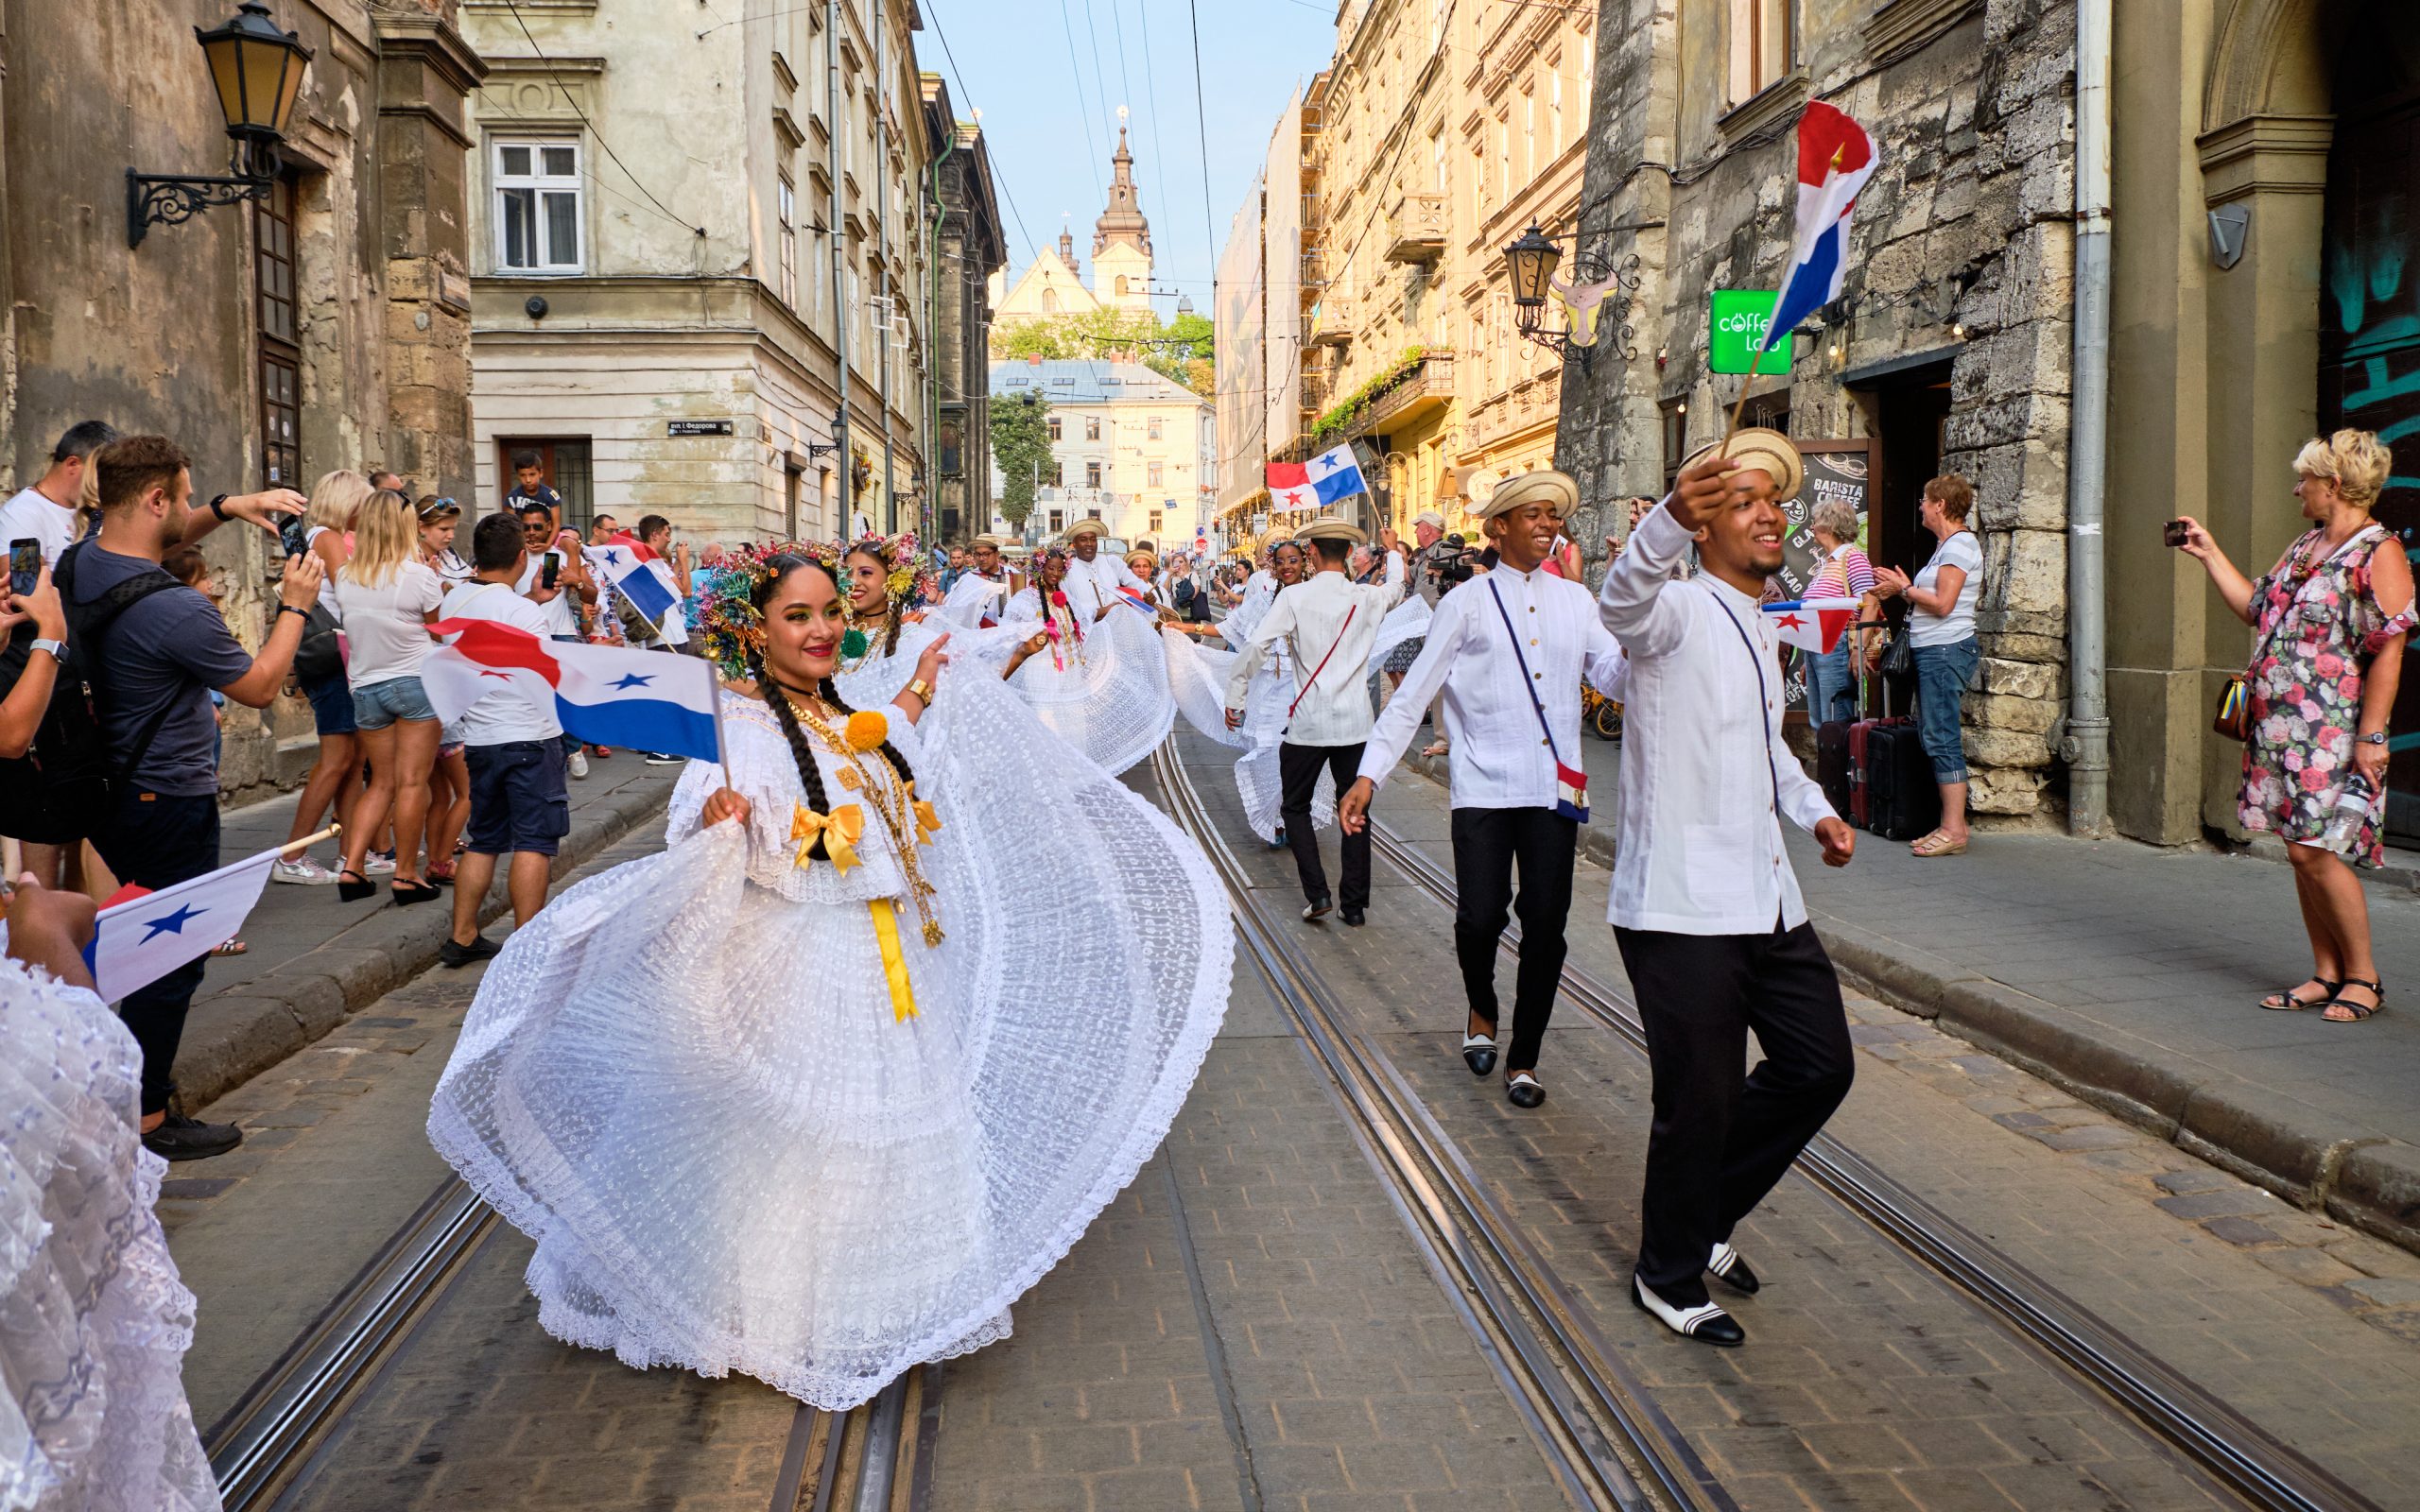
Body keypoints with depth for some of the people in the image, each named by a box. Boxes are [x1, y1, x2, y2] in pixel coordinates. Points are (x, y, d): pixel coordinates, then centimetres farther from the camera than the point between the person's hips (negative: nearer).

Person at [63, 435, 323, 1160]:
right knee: (173, 957, 2)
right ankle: (146, 1121, 10)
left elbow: (151, 539, 22)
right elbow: (260, 687, -13)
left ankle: (140, 1062, 38)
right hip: (170, 800, -9)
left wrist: (227, 509, 12)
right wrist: (294, 606, -3)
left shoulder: (78, 563, -1)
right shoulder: (175, 610, -28)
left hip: (109, 792, 9)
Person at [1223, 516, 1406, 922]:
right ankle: (1355, 903, 11)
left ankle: (1317, 893, 0)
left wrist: (1234, 698, -4)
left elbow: (1255, 645, -15)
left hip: (1307, 721, -2)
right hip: (1355, 721, 2)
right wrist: (1393, 551, 46)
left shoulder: (1294, 597, -9)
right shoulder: (1367, 598, 1)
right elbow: (1396, 588, 25)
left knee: (1295, 807, 13)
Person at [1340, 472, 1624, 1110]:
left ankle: (1523, 1060, 20)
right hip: (1484, 787, -3)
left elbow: (1615, 680, 6)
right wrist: (1368, 775, -6)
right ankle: (1482, 1011, 23)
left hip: (1554, 788, 3)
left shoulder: (1577, 601, 13)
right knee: (1480, 917, -11)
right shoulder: (1467, 605, 3)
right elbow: (1413, 696, 1)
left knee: (1546, 925, 2)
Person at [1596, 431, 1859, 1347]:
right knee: (1700, 1101, -1)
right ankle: (1670, 1279, 21)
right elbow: (1621, 603, -36)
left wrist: (1812, 809, 17)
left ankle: (1706, 1216, 34)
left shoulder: (1759, 629, 18)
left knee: (1820, 1065, 15)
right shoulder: (1679, 611, -10)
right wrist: (1669, 517, -56)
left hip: (1766, 902, 9)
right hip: (1682, 911, -9)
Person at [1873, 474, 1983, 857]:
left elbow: (1943, 604, -17)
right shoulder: (1947, 545, 20)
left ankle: (1954, 829, -10)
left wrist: (1904, 589, -5)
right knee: (1933, 737, 9)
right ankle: (1950, 824, 11)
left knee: (1941, 739, -11)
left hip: (1947, 650, -10)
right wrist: (1903, 589, 11)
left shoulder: (1960, 544, -10)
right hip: (1933, 652, 10)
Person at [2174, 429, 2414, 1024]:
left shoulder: (2379, 552, -10)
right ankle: (2327, 974, 17)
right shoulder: (2304, 547, 15)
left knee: (2317, 851, -9)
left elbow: (2388, 652, -14)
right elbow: (2257, 609, 26)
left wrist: (2371, 736, -18)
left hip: (2336, 733, -8)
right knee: (2301, 852, 9)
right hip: (2279, 728, 8)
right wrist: (2209, 554, 26)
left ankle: (2364, 976, 7)